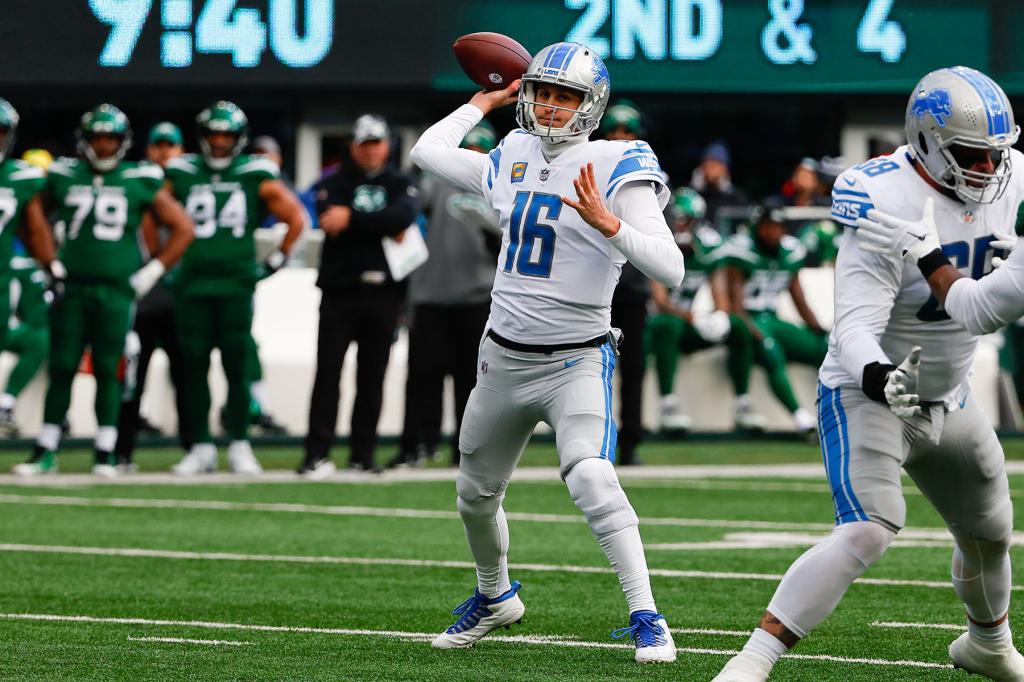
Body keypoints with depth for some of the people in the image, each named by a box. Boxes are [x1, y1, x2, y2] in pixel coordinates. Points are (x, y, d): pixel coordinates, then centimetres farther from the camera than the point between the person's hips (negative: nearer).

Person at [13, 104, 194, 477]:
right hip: (72, 288, 2)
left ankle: (106, 453, 6)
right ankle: (45, 451, 7)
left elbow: (182, 228, 6)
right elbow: (36, 212, 19)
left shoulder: (140, 181, 0)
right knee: (61, 369, 2)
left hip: (115, 289, -2)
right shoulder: (64, 176, 5)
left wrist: (150, 273, 1)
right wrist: (51, 264, 11)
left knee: (107, 371, -1)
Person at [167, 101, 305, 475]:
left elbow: (296, 218, 10)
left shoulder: (256, 176, 3)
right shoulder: (181, 174, 7)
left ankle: (240, 447, 4)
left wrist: (275, 261, 7)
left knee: (237, 367, -3)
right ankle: (201, 448, 8)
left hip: (236, 286, -1)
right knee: (194, 367, 2)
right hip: (192, 286, 1)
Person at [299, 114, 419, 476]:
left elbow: (403, 217, -10)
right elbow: (329, 222, -11)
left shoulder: (401, 185, 12)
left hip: (382, 293, 1)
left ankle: (363, 455, 10)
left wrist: (352, 219, -16)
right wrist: (381, 228, -11)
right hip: (339, 290, -1)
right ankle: (317, 453, -6)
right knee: (328, 371, -6)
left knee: (372, 377, 4)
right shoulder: (335, 183, 8)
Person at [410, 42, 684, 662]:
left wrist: (608, 223, -32)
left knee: (591, 478, -28)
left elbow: (671, 270, -20)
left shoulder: (617, 170, -12)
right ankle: (495, 596, 45)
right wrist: (484, 103, 25)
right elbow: (428, 151, 23)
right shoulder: (513, 161, 5)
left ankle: (646, 618, -23)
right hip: (504, 356, 6)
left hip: (576, 360, -6)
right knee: (476, 494, 18)